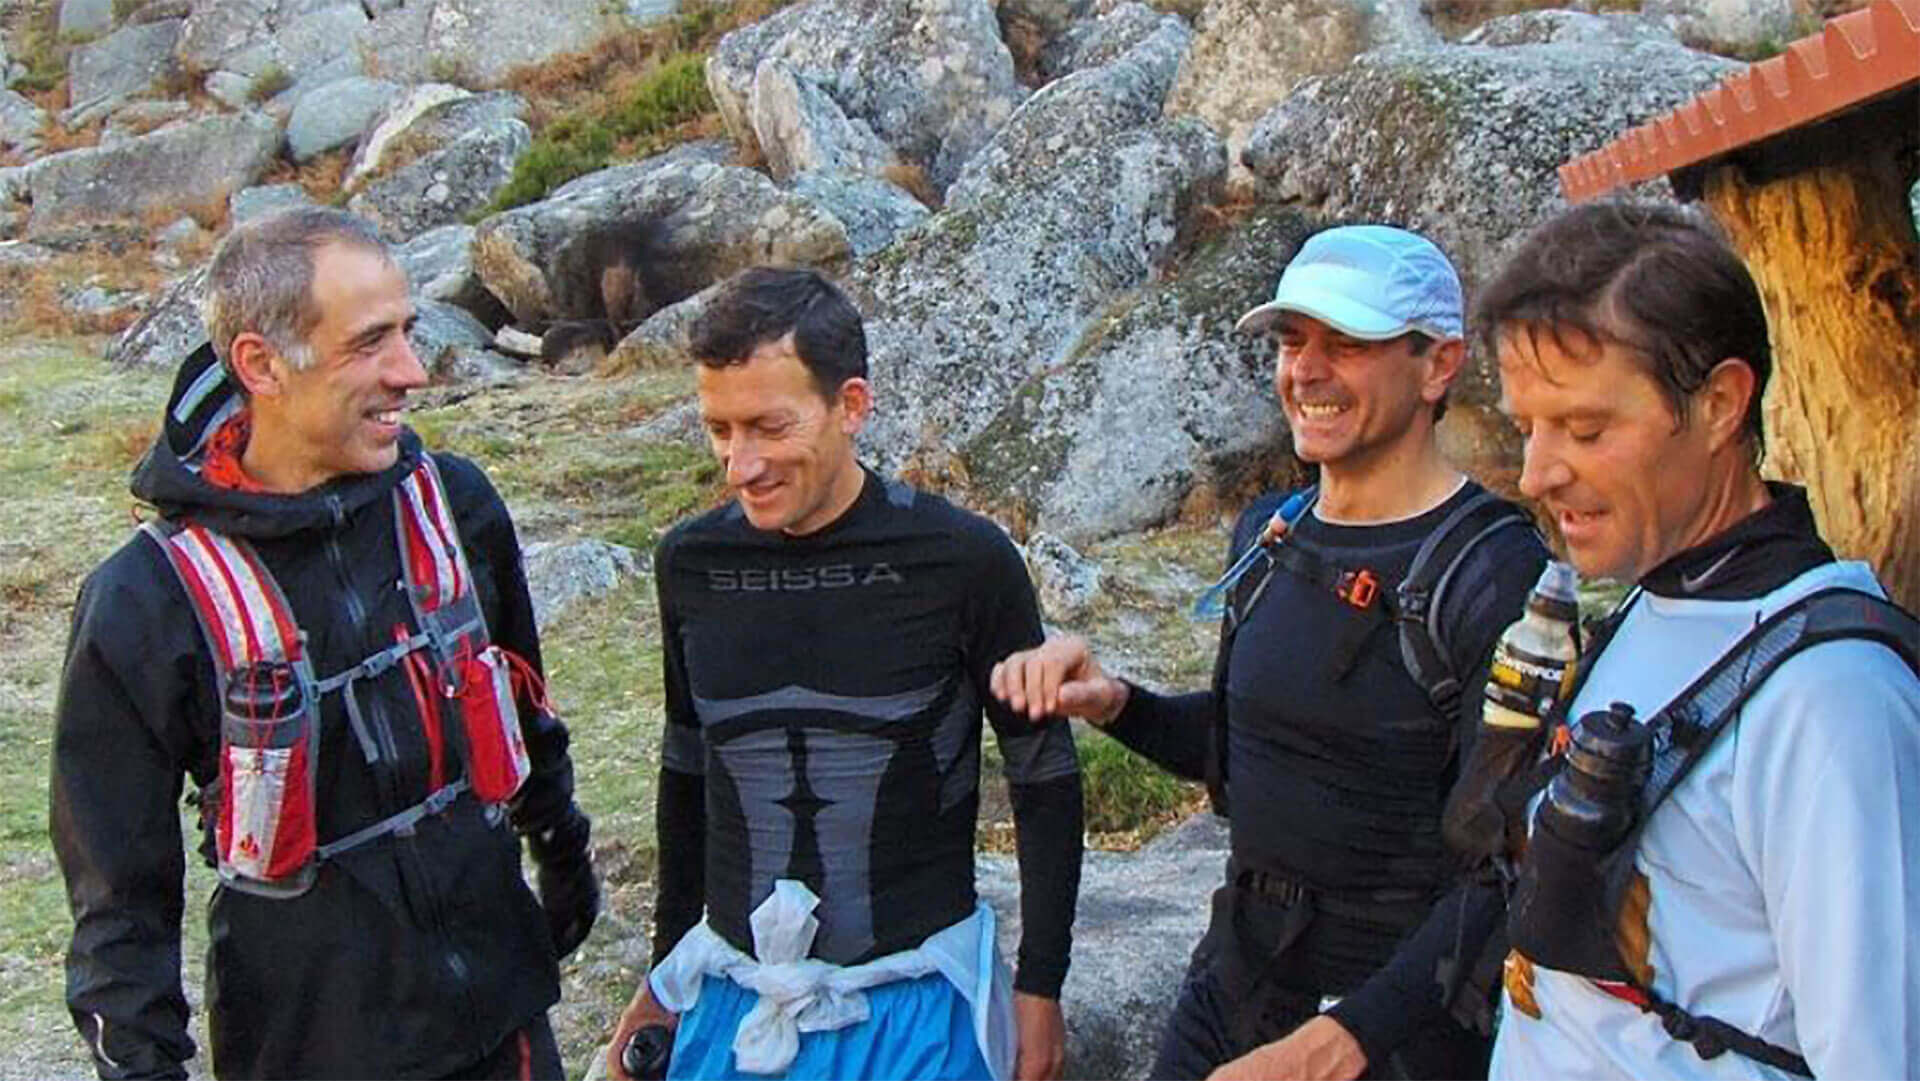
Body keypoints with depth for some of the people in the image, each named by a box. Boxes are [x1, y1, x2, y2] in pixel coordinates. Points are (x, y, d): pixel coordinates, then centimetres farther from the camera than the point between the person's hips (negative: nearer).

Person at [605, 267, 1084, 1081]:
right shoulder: (691, 563, -3)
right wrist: (665, 969, 16)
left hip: (914, 1008, -3)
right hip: (730, 999, 3)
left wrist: (1040, 984, -1)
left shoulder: (962, 558, -13)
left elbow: (1045, 778, -3)